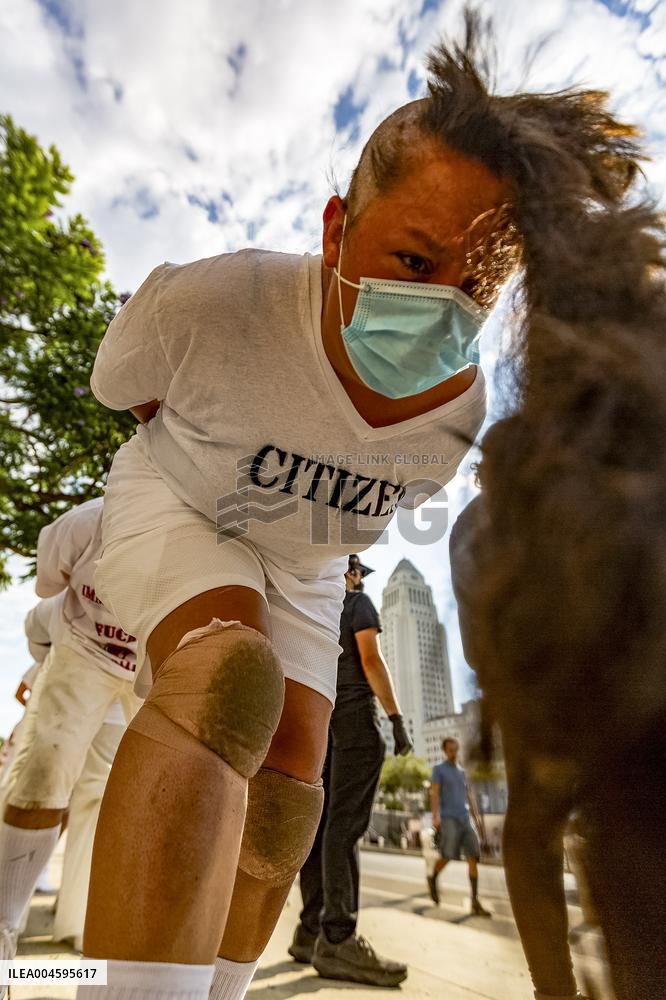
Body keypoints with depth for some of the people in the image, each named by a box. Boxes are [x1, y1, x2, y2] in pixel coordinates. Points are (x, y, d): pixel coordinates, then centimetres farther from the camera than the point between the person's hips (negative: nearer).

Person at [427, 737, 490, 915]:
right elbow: (434, 793, -8)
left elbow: (469, 795, 18)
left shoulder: (461, 771, 18)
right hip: (448, 819, -5)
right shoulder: (438, 769, 1)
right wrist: (435, 816, -18)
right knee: (448, 855, -13)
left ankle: (475, 902, -2)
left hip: (465, 820, 5)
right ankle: (433, 879, 16)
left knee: (473, 857, -6)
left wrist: (477, 817, 11)